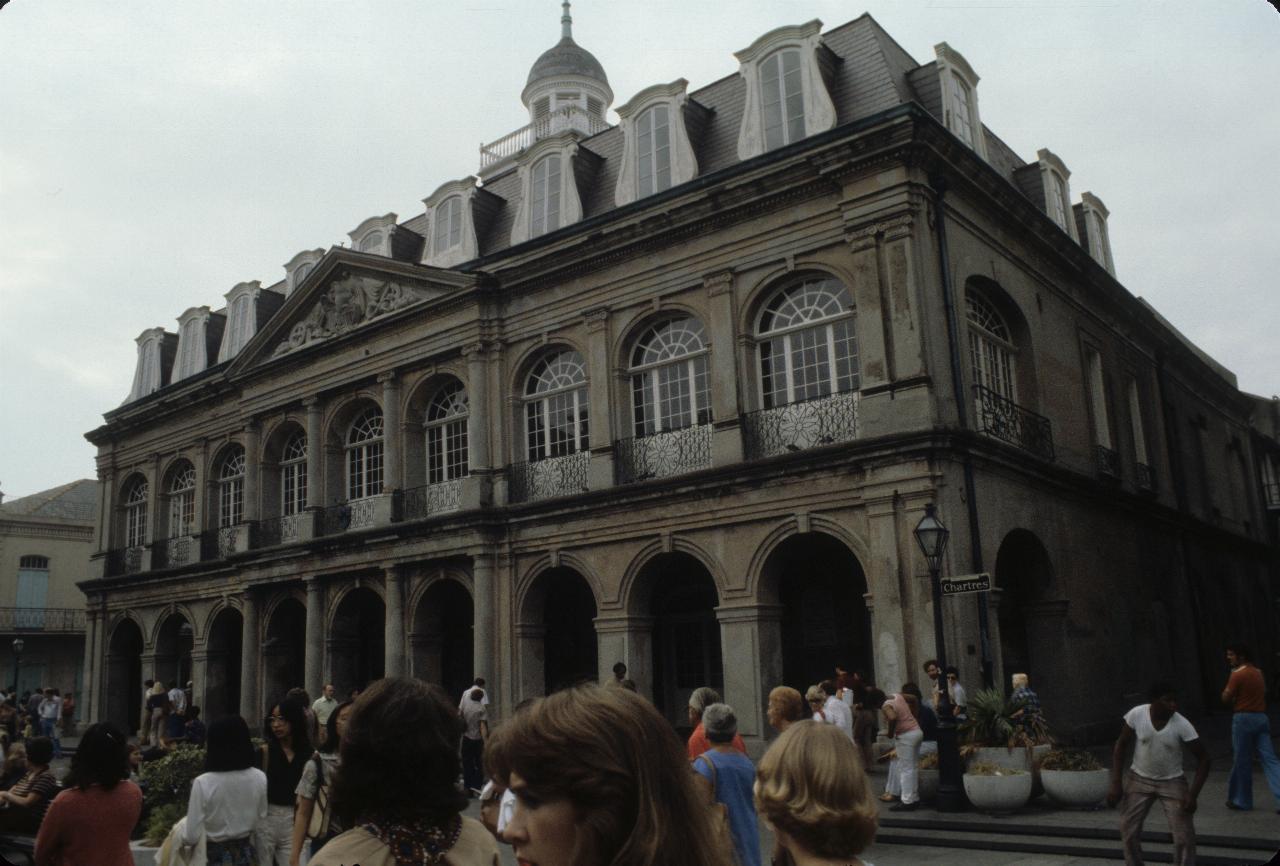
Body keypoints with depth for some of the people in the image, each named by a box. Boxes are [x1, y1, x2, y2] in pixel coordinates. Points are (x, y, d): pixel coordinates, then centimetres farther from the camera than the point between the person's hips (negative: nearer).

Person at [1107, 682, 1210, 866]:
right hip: (1139, 779, 1)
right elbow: (1121, 746, -7)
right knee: (1128, 831, 3)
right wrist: (1115, 783, -12)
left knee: (1185, 837, -7)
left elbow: (1203, 758, -13)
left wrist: (1192, 794, -20)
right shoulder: (1136, 715, -20)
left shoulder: (1182, 725, -23)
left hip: (1172, 782, -1)